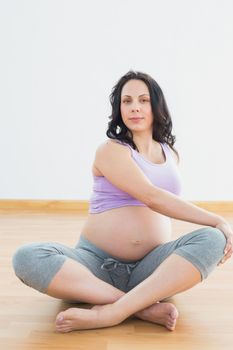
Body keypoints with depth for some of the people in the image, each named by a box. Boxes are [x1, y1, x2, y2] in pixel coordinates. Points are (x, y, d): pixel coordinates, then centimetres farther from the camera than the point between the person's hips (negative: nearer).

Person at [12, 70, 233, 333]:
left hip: (151, 268, 4)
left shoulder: (171, 155, 15)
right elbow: (152, 198, -15)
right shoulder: (110, 150, -3)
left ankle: (111, 313, -31)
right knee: (27, 257, -29)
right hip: (96, 263, -3)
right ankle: (144, 307, -32)